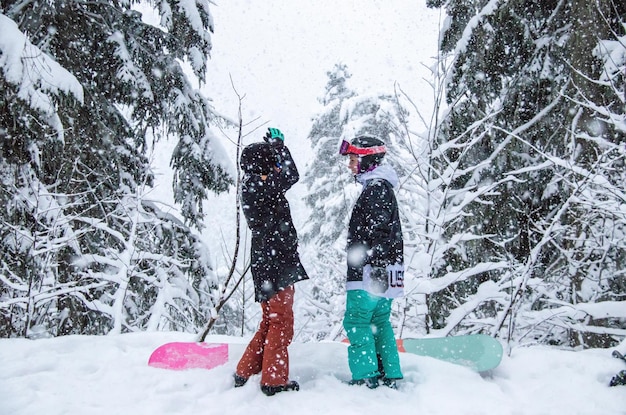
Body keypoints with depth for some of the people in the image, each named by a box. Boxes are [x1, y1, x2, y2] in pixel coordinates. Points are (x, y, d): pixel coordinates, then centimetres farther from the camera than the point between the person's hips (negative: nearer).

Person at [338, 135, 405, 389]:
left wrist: (377, 264, -26)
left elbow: (379, 229, -21)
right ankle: (390, 377, 16)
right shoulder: (379, 187, 22)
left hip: (371, 270, -10)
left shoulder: (376, 188, -11)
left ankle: (365, 378, -6)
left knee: (356, 320, -7)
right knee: (379, 321, 13)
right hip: (382, 272, 10)